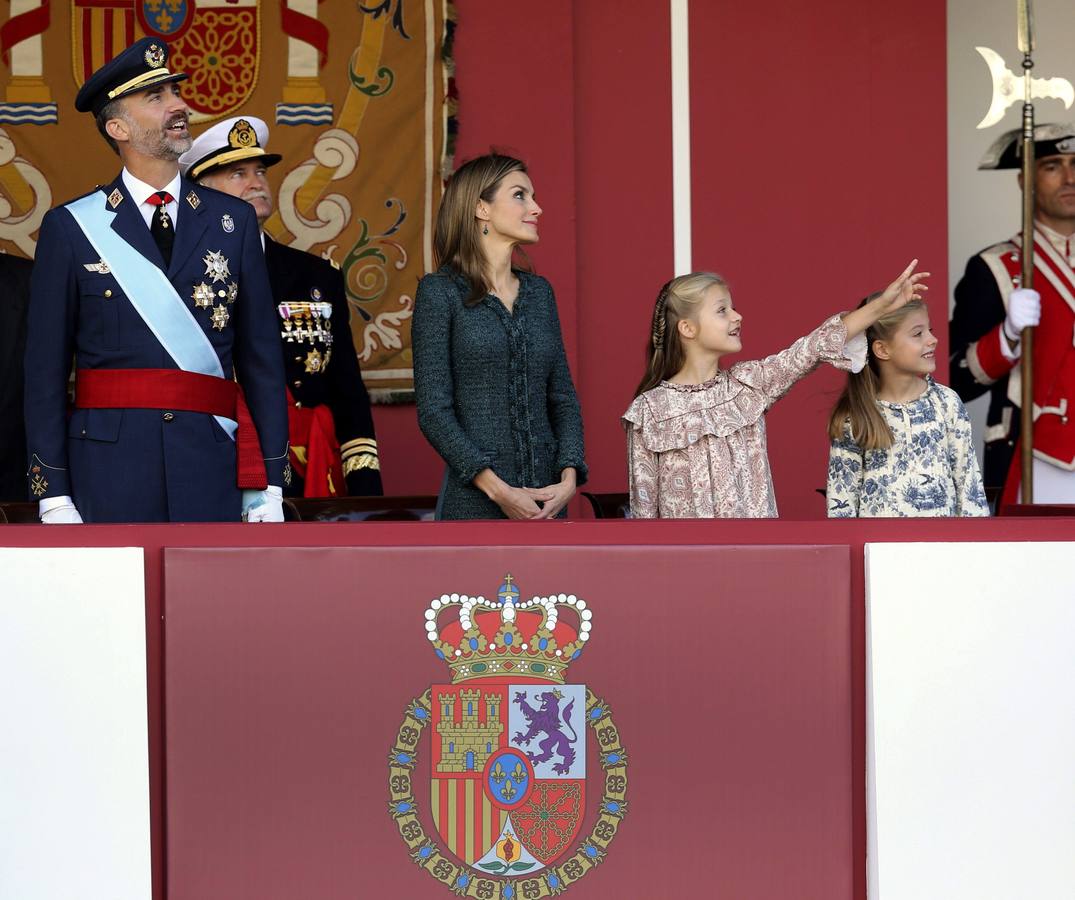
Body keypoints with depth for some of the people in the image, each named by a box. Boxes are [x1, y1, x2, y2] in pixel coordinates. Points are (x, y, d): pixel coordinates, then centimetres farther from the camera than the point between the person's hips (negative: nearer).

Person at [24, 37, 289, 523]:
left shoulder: (232, 220, 10)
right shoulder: (71, 227, 4)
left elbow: (261, 359, 10)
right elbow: (45, 371, 3)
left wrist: (269, 483, 5)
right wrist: (53, 497, -3)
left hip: (211, 471, 2)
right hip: (110, 475, -2)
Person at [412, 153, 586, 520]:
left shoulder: (539, 291, 13)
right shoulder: (440, 291, -3)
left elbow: (563, 396, 12)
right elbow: (433, 410, -8)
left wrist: (569, 477, -5)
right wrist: (497, 489, -16)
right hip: (474, 501, -5)